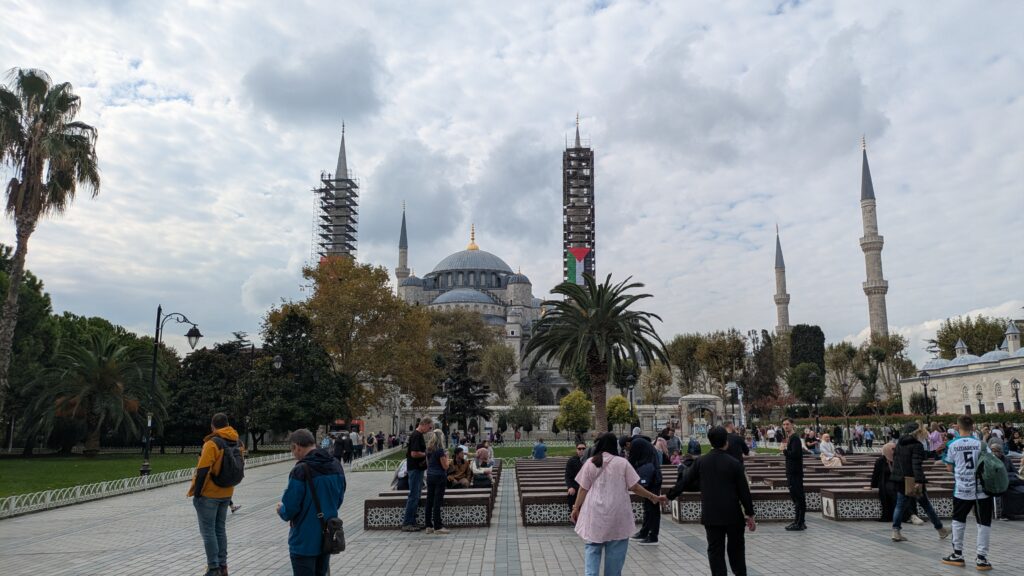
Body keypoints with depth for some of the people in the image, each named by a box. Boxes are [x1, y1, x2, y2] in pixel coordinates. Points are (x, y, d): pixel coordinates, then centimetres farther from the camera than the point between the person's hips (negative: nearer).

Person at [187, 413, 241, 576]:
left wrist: (197, 493, -13)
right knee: (220, 529, 16)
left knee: (208, 531, 2)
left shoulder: (212, 443, -17)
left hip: (208, 494, -7)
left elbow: (203, 471, -20)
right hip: (226, 494, 7)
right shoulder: (236, 443, 5)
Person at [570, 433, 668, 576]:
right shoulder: (622, 462, -3)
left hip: (595, 513, 1)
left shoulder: (590, 463, 0)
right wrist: (653, 497, 9)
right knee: (615, 550, 10)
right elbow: (634, 487, -3)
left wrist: (576, 508, 12)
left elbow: (583, 489, 1)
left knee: (592, 548, 7)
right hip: (616, 513, 0)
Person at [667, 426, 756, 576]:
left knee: (715, 550, 6)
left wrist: (670, 495, 18)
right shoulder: (734, 463, -9)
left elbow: (685, 481, 3)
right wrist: (750, 514, 3)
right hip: (733, 514, -1)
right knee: (736, 548, 16)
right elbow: (744, 490, -5)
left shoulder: (701, 461, -3)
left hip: (711, 514, 1)